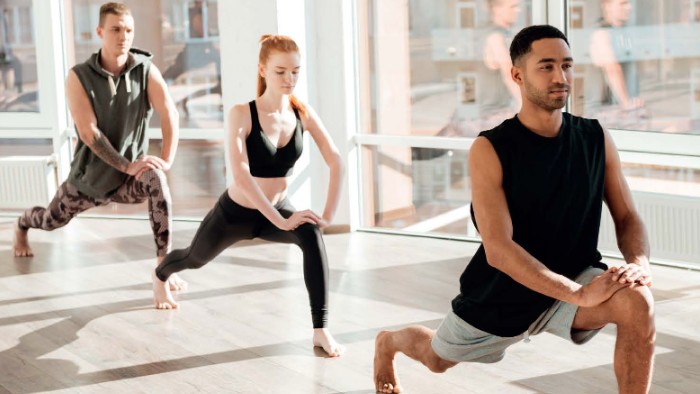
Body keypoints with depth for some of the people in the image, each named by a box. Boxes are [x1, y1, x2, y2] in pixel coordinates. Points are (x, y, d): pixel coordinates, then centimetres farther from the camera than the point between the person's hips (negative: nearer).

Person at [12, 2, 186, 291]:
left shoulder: (146, 70, -12)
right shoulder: (78, 77, -14)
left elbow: (170, 114, -22)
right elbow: (88, 132, -22)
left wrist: (167, 159, -36)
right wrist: (127, 165, -29)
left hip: (129, 178, -1)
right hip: (90, 174, 1)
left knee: (156, 179, -35)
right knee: (50, 221, 21)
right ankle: (22, 225, 62)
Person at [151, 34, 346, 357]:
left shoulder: (303, 112, -14)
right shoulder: (242, 114, -26)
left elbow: (335, 161, -13)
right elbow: (241, 174, -35)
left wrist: (328, 214, -22)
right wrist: (280, 220, -39)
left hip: (278, 210, 2)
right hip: (236, 212, -2)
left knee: (311, 235, -32)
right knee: (194, 258, 26)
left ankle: (320, 330, -30)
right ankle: (159, 276, 65)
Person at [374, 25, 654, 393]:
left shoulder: (596, 139, -10)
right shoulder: (489, 150, -22)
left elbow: (627, 218, -3)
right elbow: (498, 249, -30)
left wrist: (639, 263, -26)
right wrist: (579, 294, -37)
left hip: (573, 279, 2)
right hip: (501, 291, -1)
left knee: (638, 304, -29)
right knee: (437, 357, 23)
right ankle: (388, 342, 62)